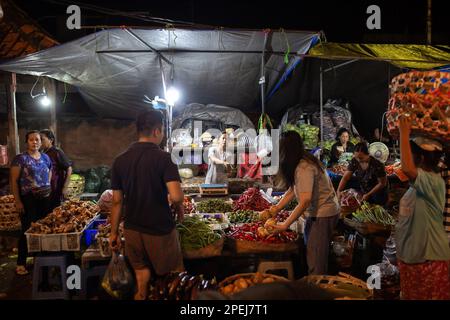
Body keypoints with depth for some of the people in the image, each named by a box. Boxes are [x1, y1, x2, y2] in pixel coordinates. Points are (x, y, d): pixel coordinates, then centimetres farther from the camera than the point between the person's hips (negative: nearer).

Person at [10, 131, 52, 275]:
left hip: (45, 199, 5)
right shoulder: (20, 158, -6)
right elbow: (14, 181, -8)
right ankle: (21, 263, 10)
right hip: (28, 200, -5)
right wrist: (17, 201, -12)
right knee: (27, 230, -2)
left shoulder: (46, 158, 10)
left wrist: (50, 192, 10)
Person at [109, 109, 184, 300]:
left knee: (141, 270, 25)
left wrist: (114, 232, 10)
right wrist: (179, 208, -6)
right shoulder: (163, 158, -17)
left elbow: (117, 201, 1)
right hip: (160, 229, -4)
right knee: (173, 276, 16)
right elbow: (176, 196, -28)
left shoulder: (120, 161, -3)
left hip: (132, 229, 5)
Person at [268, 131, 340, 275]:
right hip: (316, 213, 10)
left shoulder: (304, 168, -25)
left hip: (323, 214, -10)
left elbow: (305, 200, -31)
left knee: (315, 261, -4)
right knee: (309, 251, 17)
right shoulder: (300, 164, 4)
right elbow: (292, 190, 7)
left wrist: (285, 225, -27)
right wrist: (276, 209, 0)